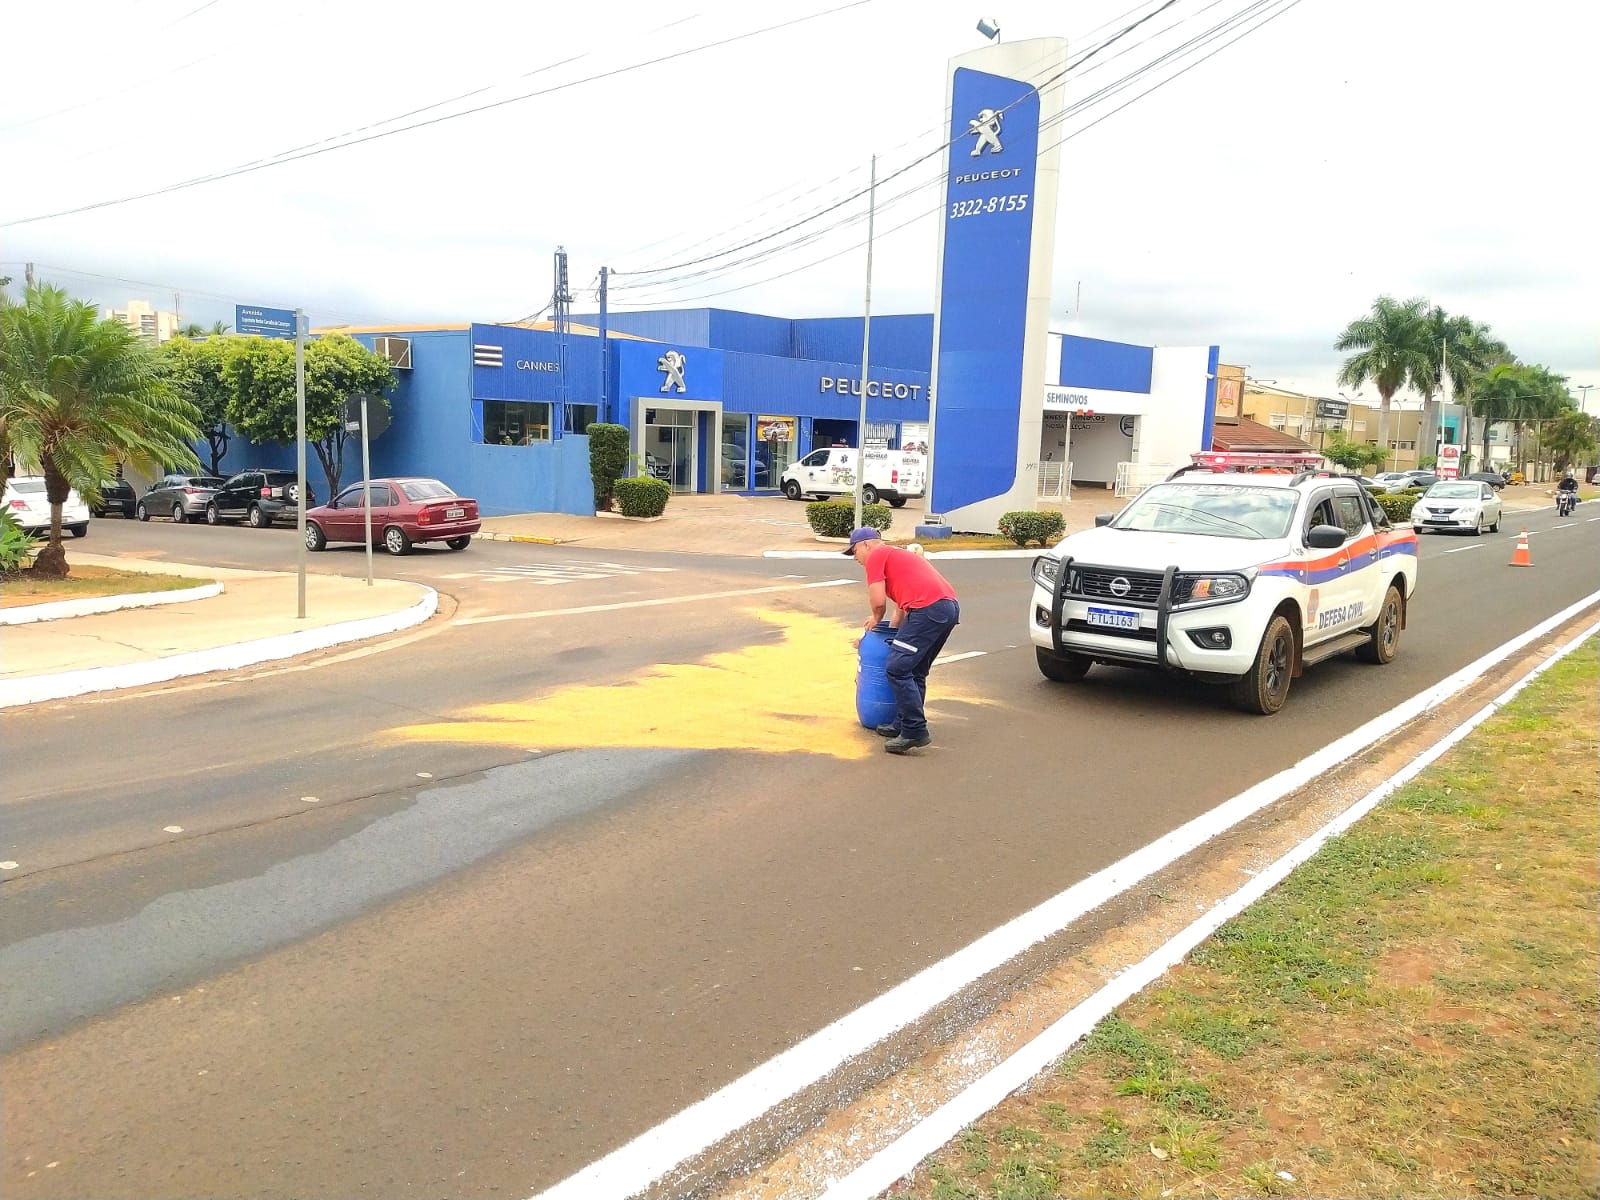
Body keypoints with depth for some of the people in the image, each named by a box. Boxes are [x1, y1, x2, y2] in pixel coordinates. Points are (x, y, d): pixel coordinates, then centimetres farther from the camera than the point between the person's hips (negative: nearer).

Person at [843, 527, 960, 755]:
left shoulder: (876, 556, 6)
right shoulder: (897, 554, 34)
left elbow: (878, 601, -2)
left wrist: (875, 618, 18)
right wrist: (894, 628, 38)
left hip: (928, 609, -10)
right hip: (950, 607, 10)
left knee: (897, 669, -7)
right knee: (915, 672, 18)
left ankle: (915, 731, -7)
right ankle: (903, 725, 23)